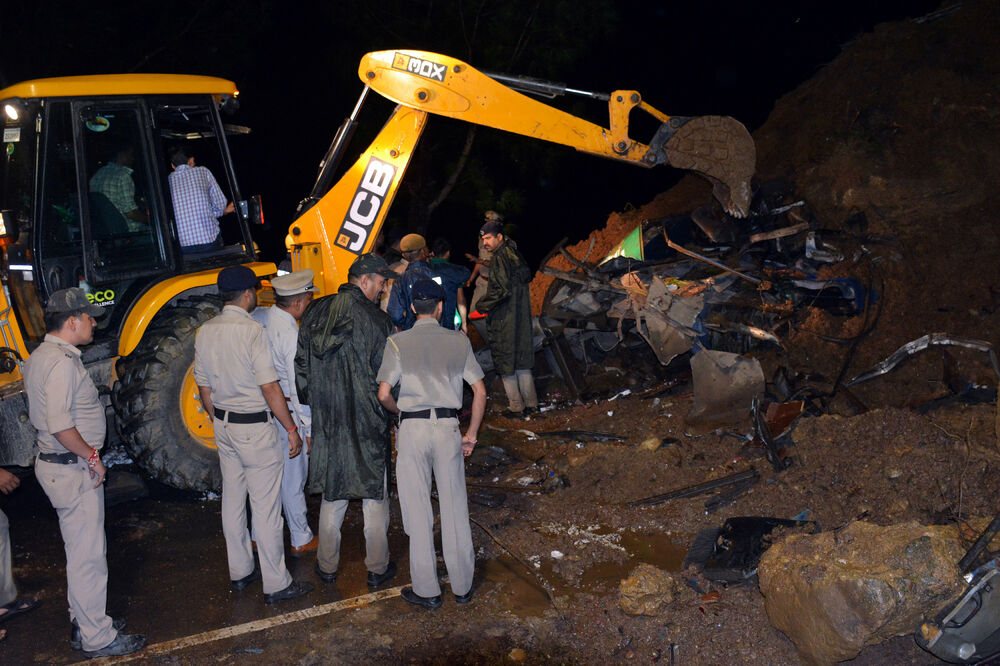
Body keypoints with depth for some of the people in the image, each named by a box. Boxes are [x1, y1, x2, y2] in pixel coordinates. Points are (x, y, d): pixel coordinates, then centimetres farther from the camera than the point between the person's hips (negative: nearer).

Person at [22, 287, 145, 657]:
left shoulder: (40, 356, 12)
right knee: (88, 555, -3)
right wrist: (92, 456, -17)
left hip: (54, 462, 11)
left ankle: (83, 620, 33)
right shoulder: (62, 363, -21)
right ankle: (98, 638, 6)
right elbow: (60, 425, -29)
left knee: (80, 550, 21)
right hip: (72, 469, -11)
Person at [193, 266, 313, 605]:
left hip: (223, 424, 8)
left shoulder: (205, 331, 3)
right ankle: (276, 584, 7)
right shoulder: (252, 330, -19)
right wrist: (292, 429, -13)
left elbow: (204, 388, 10)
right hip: (255, 427, -8)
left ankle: (239, 571, 29)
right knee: (266, 505, 0)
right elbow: (269, 387, -20)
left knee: (232, 498, 17)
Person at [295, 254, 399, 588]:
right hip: (368, 423, -4)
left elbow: (301, 366, 6)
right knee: (374, 495, 10)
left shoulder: (315, 313, 2)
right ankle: (377, 568, 21)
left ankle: (327, 565, 27)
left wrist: (312, 406, 16)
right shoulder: (376, 320, -13)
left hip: (326, 422, 4)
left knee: (332, 495, 17)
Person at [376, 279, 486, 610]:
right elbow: (480, 390, 2)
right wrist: (471, 434, 10)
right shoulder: (458, 341, 3)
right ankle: (462, 586, 21)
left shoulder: (398, 342, -3)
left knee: (417, 511, 6)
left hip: (413, 429, -2)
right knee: (454, 509, 11)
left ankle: (427, 591, 14)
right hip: (448, 427, 2)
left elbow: (384, 394, -7)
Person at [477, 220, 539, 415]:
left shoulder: (500, 259, -18)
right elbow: (527, 276, 19)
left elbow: (502, 290, -24)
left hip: (504, 320, -9)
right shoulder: (514, 254, 9)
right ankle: (530, 403, 20)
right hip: (522, 316, 9)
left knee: (505, 362, 3)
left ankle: (515, 404, 10)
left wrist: (483, 305, -10)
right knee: (521, 359, 15)